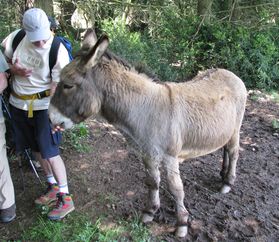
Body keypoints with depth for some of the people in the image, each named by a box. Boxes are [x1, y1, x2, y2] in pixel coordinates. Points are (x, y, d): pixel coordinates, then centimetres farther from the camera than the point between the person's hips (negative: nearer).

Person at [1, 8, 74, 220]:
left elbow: (58, 87, -17)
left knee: (49, 151, -5)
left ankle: (65, 198, 8)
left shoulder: (58, 51, -19)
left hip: (43, 105, -5)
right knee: (36, 148, 14)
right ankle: (53, 185, 32)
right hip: (18, 104, 6)